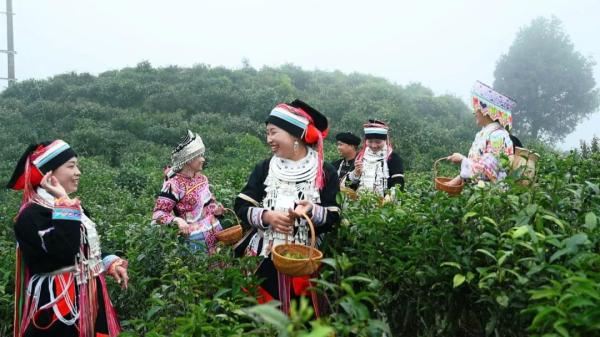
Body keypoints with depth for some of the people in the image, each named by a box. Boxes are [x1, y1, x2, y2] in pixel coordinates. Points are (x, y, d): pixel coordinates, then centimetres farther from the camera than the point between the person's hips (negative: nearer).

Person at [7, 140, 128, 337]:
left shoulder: (73, 207, 11)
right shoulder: (32, 215, -16)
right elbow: (65, 252, -30)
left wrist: (110, 263, 4)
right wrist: (64, 203, -25)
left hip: (88, 298, 8)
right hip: (57, 305, -8)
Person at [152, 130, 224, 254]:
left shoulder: (201, 178, 6)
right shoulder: (174, 184, -16)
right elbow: (158, 214, -16)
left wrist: (216, 209, 2)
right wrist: (177, 220, -32)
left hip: (215, 233, 7)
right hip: (196, 239, -7)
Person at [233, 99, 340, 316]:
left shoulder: (325, 173, -4)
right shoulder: (264, 169, 3)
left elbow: (335, 218, -5)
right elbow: (241, 207, 0)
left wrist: (312, 211, -24)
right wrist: (266, 216, -17)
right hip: (264, 259, 2)